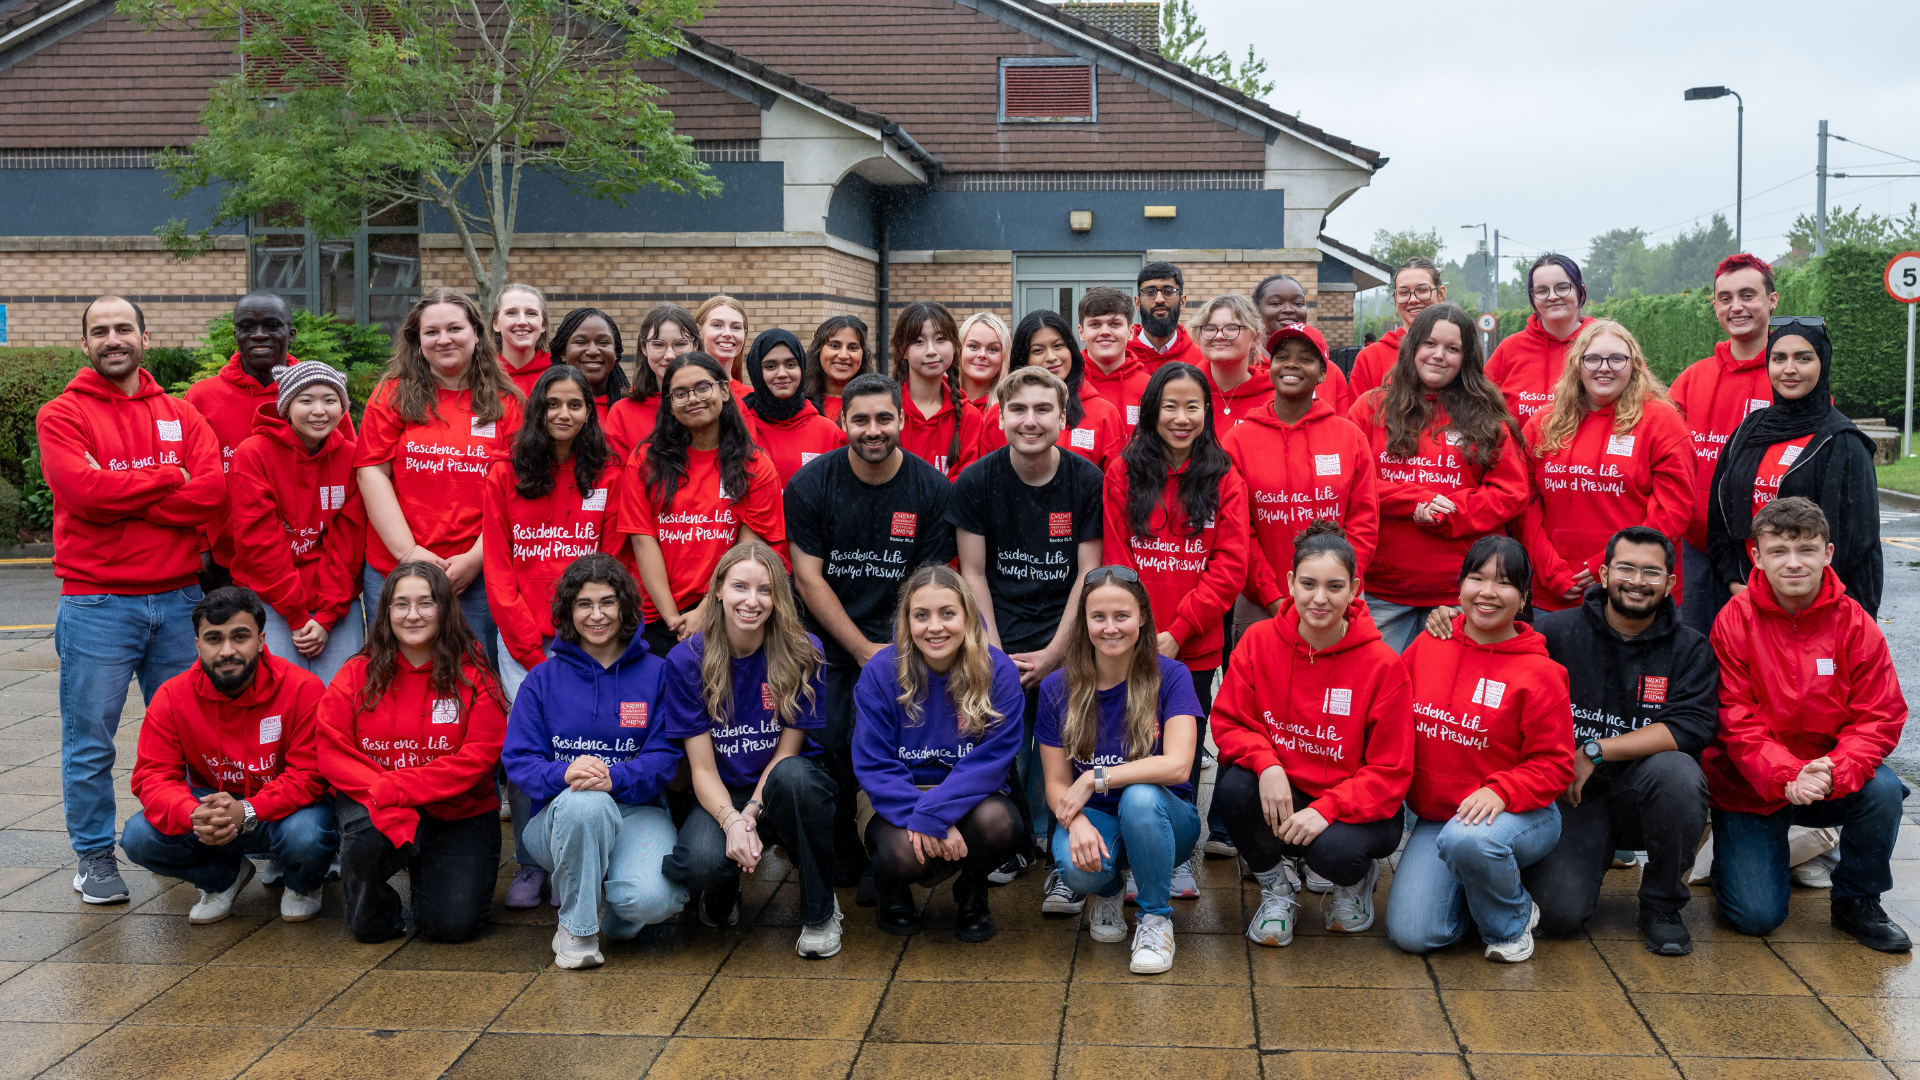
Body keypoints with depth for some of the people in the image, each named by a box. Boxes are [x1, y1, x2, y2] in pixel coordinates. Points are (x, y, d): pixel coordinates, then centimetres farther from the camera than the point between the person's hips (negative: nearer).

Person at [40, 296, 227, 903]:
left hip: (178, 600, 3)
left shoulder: (181, 416, 11)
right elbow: (82, 489, -16)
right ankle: (95, 857, 14)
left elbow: (214, 493, -6)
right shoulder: (62, 415, 1)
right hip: (96, 604, -3)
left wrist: (123, 499, -12)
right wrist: (169, 479, -8)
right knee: (90, 740, 2)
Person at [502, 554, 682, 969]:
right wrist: (563, 773, -23)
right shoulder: (543, 679, 8)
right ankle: (576, 927, -15)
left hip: (636, 809, 0)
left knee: (650, 900, -31)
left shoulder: (656, 673, 6)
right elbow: (518, 760, 0)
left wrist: (615, 777, -24)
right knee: (584, 803, -38)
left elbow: (666, 756, -4)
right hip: (558, 815, 1)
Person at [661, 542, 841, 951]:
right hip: (720, 796, 0)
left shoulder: (802, 653, -10)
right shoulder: (687, 660, -8)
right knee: (702, 863, -34)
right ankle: (722, 895, 9)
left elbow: (787, 751, -7)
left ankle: (820, 911, -14)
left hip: (777, 794, 0)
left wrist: (751, 815, -22)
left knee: (793, 775, -37)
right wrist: (731, 821, -28)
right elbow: (703, 767, -9)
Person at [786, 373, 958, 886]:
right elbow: (808, 578, -4)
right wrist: (864, 650, -10)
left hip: (896, 636, 0)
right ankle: (841, 857, 6)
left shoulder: (932, 490, 0)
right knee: (826, 743, -17)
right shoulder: (811, 484, -1)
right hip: (823, 636, 1)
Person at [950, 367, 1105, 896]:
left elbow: (1088, 575, 0)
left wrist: (1053, 653, -7)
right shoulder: (976, 481, 0)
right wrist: (997, 654, -6)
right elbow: (973, 573, 3)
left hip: (1066, 636, -1)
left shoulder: (1088, 481, -1)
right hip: (1001, 635, 1)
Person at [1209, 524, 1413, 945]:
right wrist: (1266, 764, -24)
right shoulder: (1259, 642, -6)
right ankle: (1277, 885, 2)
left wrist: (1326, 809, -26)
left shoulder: (1383, 665, -13)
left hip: (1356, 808, -2)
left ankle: (1357, 879, 9)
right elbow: (1228, 722, -2)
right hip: (1279, 791, 3)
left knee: (1333, 850, -34)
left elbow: (1390, 772, -11)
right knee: (1233, 787, -29)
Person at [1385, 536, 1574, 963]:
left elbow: (1554, 766, -9)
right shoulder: (1427, 645, 2)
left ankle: (1511, 921, -6)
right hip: (1435, 816, 4)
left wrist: (1501, 791, -25)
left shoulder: (1538, 672, -10)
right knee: (1411, 934, -14)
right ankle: (1475, 889, 19)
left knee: (1466, 840, -40)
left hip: (1521, 812, -4)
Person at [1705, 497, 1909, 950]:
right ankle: (1735, 851, 25)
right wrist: (1787, 777, -29)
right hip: (1749, 785, -2)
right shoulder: (1734, 622, -11)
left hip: (1833, 781, 2)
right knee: (1757, 915, -13)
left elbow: (1880, 717, -10)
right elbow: (1737, 724, -13)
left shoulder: (1855, 624, -7)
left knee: (1883, 790, -30)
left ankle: (1856, 901, -3)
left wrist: (1832, 772, -28)